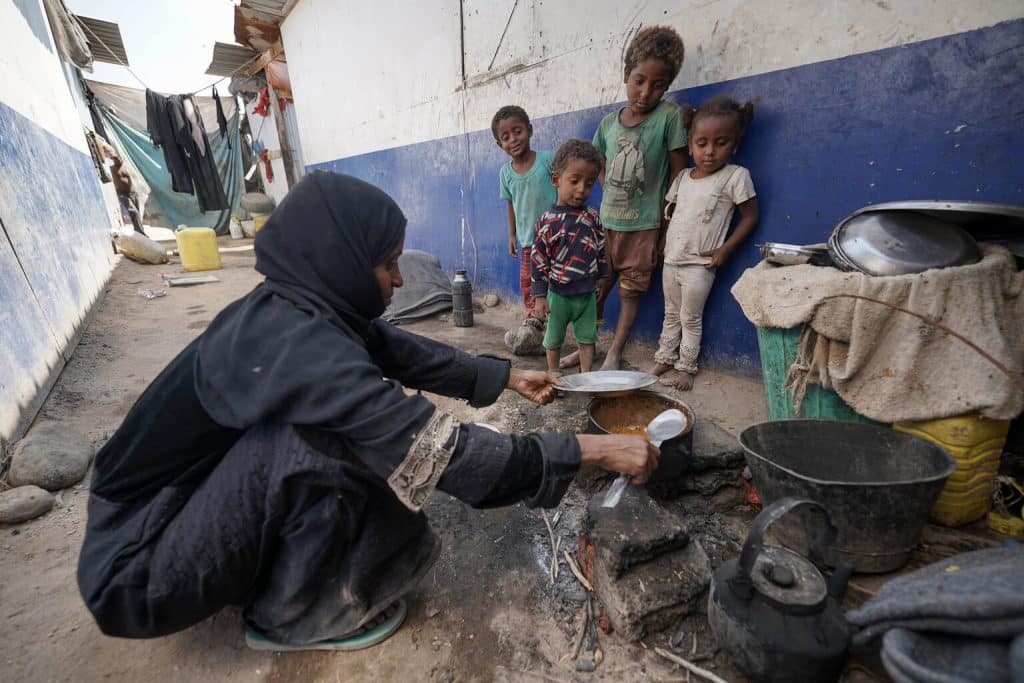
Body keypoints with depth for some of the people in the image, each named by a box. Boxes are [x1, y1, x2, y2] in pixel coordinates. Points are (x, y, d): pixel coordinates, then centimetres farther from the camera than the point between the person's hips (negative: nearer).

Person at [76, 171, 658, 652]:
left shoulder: (300, 307, -8)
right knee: (321, 444, -28)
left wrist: (509, 378, 4)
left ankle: (275, 575, 19)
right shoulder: (296, 343, -34)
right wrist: (591, 450, -27)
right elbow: (439, 450, -36)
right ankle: (296, 618, -2)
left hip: (201, 491, 8)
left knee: (366, 428, 2)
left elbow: (405, 353, 0)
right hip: (145, 564, -8)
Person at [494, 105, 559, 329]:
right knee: (527, 282, 12)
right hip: (527, 239, 4)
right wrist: (512, 235, 13)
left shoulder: (547, 159, -9)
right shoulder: (506, 172, 1)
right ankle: (533, 317, 29)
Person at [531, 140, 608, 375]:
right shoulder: (548, 221, -14)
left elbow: (601, 250, 9)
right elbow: (538, 258, -12)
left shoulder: (592, 217, -2)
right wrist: (540, 296, -12)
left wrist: (600, 279, 11)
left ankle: (586, 374, 29)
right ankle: (553, 372, 33)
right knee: (554, 338, 14)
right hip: (559, 293, -3)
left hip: (587, 293, 4)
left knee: (588, 337, 14)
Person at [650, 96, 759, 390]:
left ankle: (686, 367, 17)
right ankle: (665, 358, 28)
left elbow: (750, 216, -6)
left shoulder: (736, 176, -9)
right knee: (670, 314, 16)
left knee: (691, 319, 4)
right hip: (671, 259, 5)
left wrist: (725, 248, -14)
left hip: (700, 265, -5)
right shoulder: (683, 177, 6)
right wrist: (661, 242, 5)